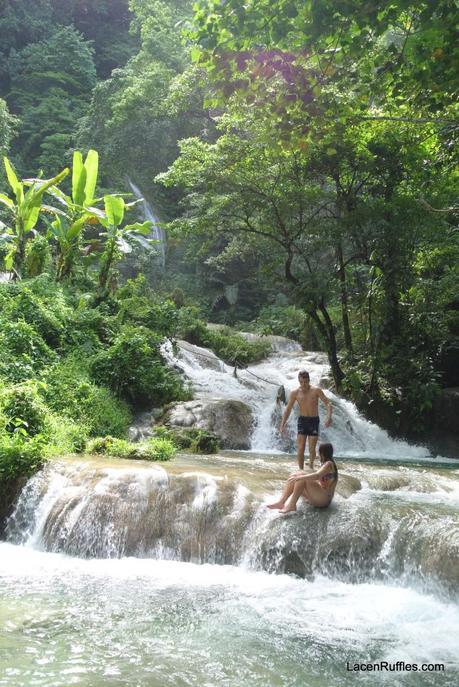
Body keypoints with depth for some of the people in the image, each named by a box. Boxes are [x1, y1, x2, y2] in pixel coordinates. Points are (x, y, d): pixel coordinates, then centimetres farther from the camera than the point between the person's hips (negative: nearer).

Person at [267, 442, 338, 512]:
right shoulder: (325, 464, 19)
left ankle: (291, 506, -26)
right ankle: (281, 502, -17)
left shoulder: (329, 464, -12)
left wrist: (298, 477, -33)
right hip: (319, 497, 9)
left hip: (324, 499, -9)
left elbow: (317, 476, -29)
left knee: (301, 475, -26)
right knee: (293, 476, -4)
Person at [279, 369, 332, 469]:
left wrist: (328, 417, -28)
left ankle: (311, 466, 28)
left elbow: (328, 403, -10)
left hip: (314, 421, -1)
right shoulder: (295, 393, -3)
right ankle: (301, 470, 2)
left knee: (312, 449, 2)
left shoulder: (316, 390, -8)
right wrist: (282, 424, -5)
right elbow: (288, 409, 2)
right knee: (300, 448, -8)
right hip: (302, 420, 1)